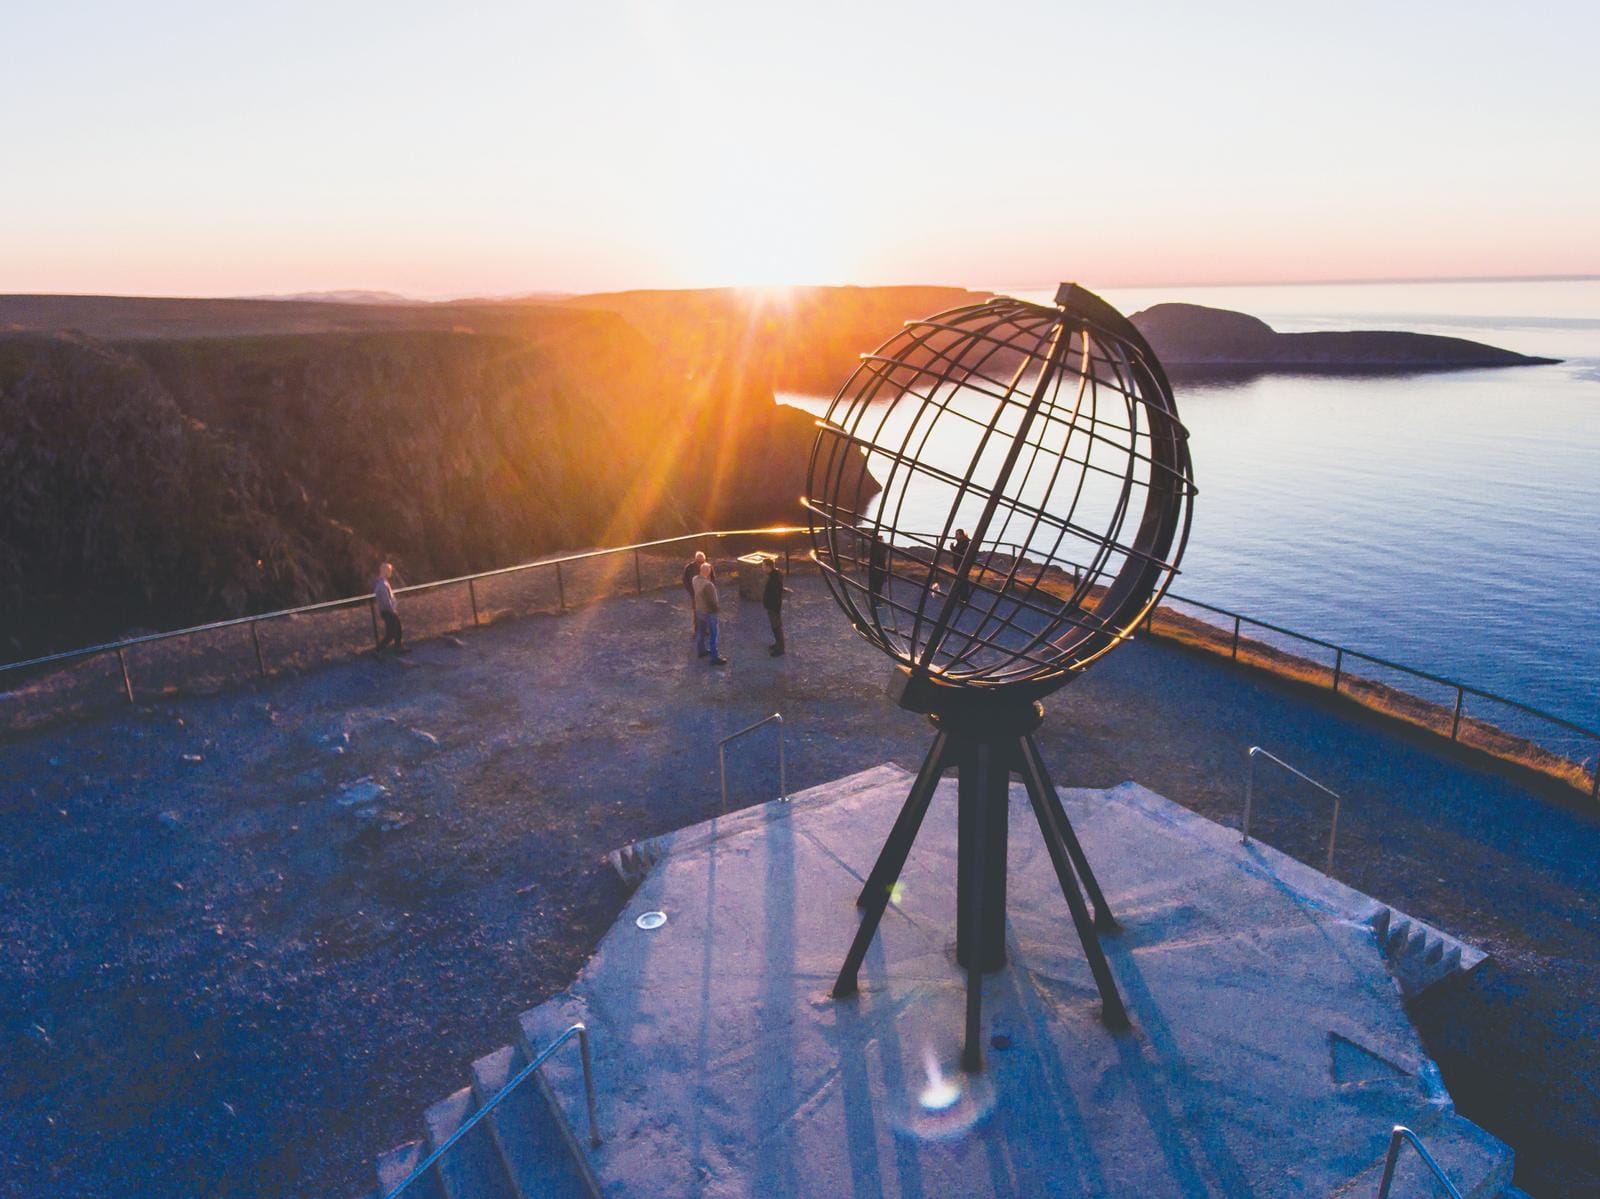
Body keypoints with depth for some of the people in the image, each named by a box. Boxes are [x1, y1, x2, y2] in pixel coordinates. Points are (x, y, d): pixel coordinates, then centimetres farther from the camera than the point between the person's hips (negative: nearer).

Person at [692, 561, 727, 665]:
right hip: (708, 612, -8)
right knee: (713, 635, 5)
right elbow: (711, 601, -27)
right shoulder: (707, 585, -34)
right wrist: (718, 609, -9)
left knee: (701, 631, 24)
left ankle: (701, 651, 41)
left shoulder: (695, 579, -10)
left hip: (699, 610, 8)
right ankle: (714, 658, 13)